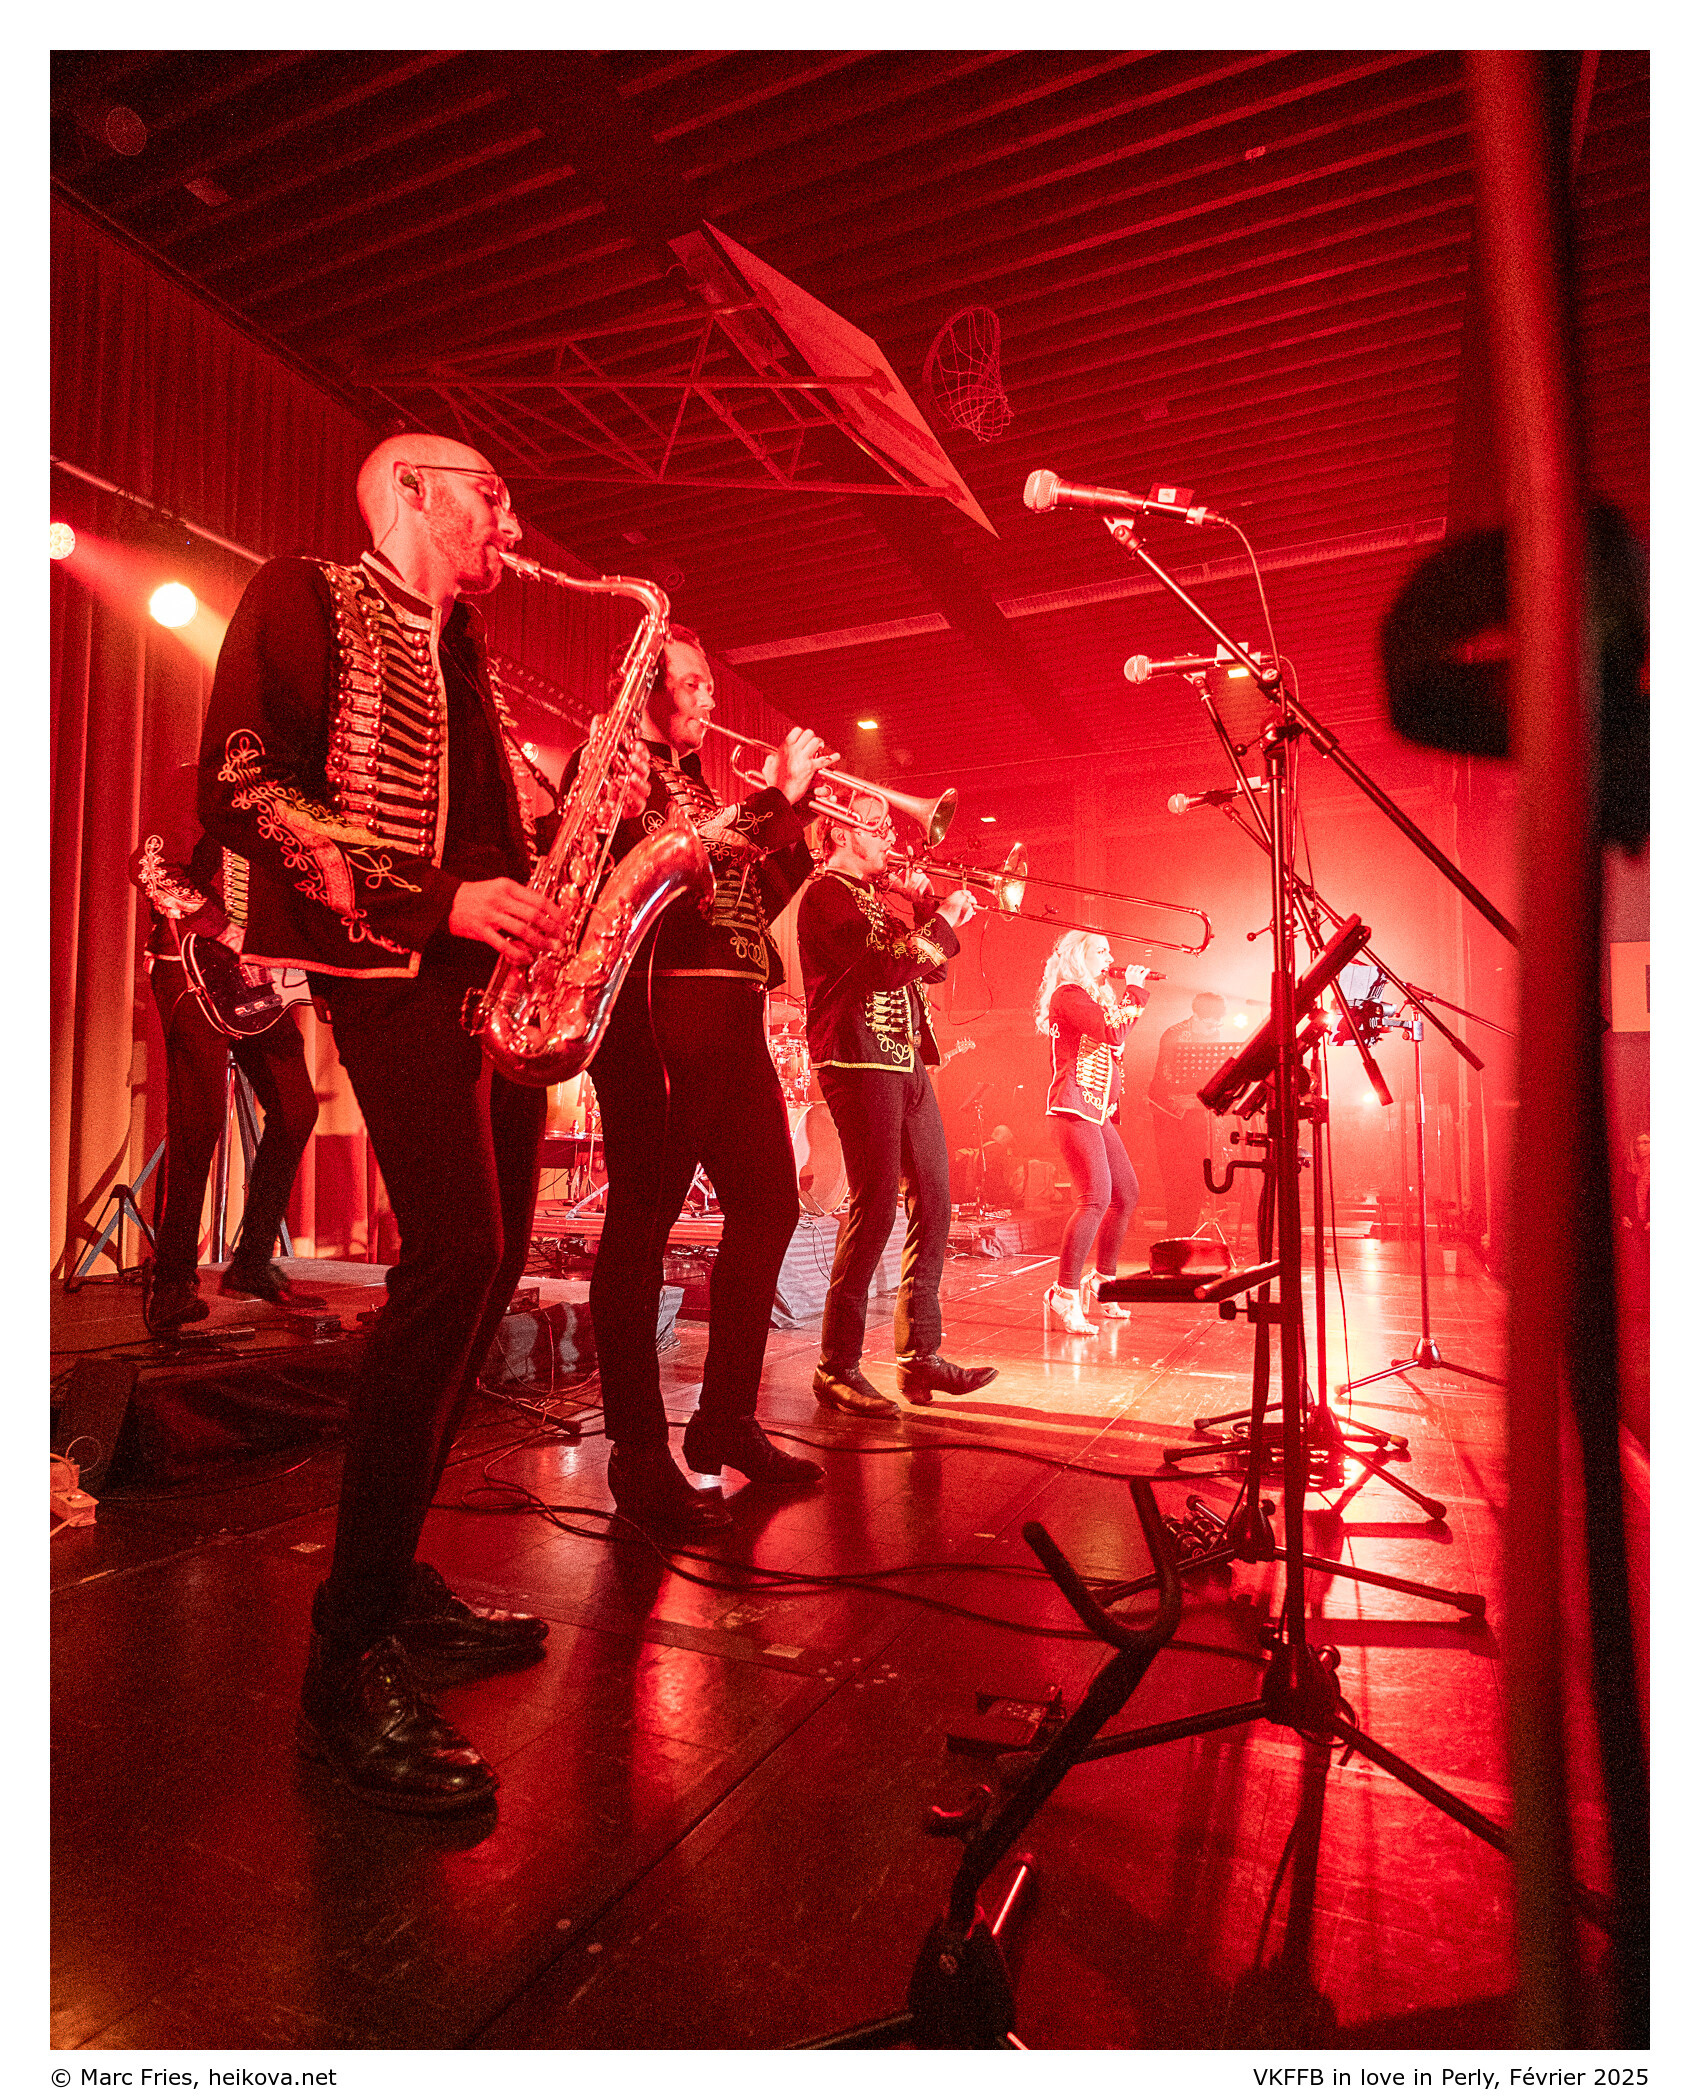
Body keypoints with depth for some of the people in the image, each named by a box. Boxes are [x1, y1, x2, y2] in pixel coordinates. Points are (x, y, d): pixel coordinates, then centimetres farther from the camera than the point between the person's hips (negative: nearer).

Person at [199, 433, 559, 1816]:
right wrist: (431, 899, -18)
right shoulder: (307, 600, 5)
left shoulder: (463, 659, 28)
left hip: (492, 972, 9)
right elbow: (242, 783, -10)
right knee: (457, 1250, -21)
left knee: (487, 1260, 5)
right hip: (391, 965, -9)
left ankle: (394, 1580, 20)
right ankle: (353, 1660, -9)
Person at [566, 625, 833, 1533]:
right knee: (643, 1218, -7)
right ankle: (638, 1452, 2)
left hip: (733, 1015, 9)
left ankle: (726, 1421, 20)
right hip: (657, 1009, -9)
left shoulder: (697, 785, 28)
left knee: (768, 1205, 9)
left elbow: (763, 899, 23)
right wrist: (774, 797, -7)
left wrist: (794, 811, 14)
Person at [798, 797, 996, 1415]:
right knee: (875, 1205, -11)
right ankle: (838, 1369, -1)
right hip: (859, 1058, -9)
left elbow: (931, 968, 22)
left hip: (905, 1058, 9)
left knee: (933, 1199, 7)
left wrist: (924, 906, 10)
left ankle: (920, 1354, 15)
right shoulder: (827, 893, -6)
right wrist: (943, 919, -8)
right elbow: (886, 971, -19)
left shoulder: (878, 893, 23)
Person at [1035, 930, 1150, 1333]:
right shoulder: (1067, 995, -8)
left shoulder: (1095, 998, 24)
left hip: (1098, 1111, 11)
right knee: (1096, 1199, -20)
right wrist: (1134, 990, -6)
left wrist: (1132, 990, 20)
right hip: (1073, 1108, -10)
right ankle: (1064, 1297, -17)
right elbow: (1113, 1033, -20)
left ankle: (1102, 1283, 25)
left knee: (1126, 1194, 13)